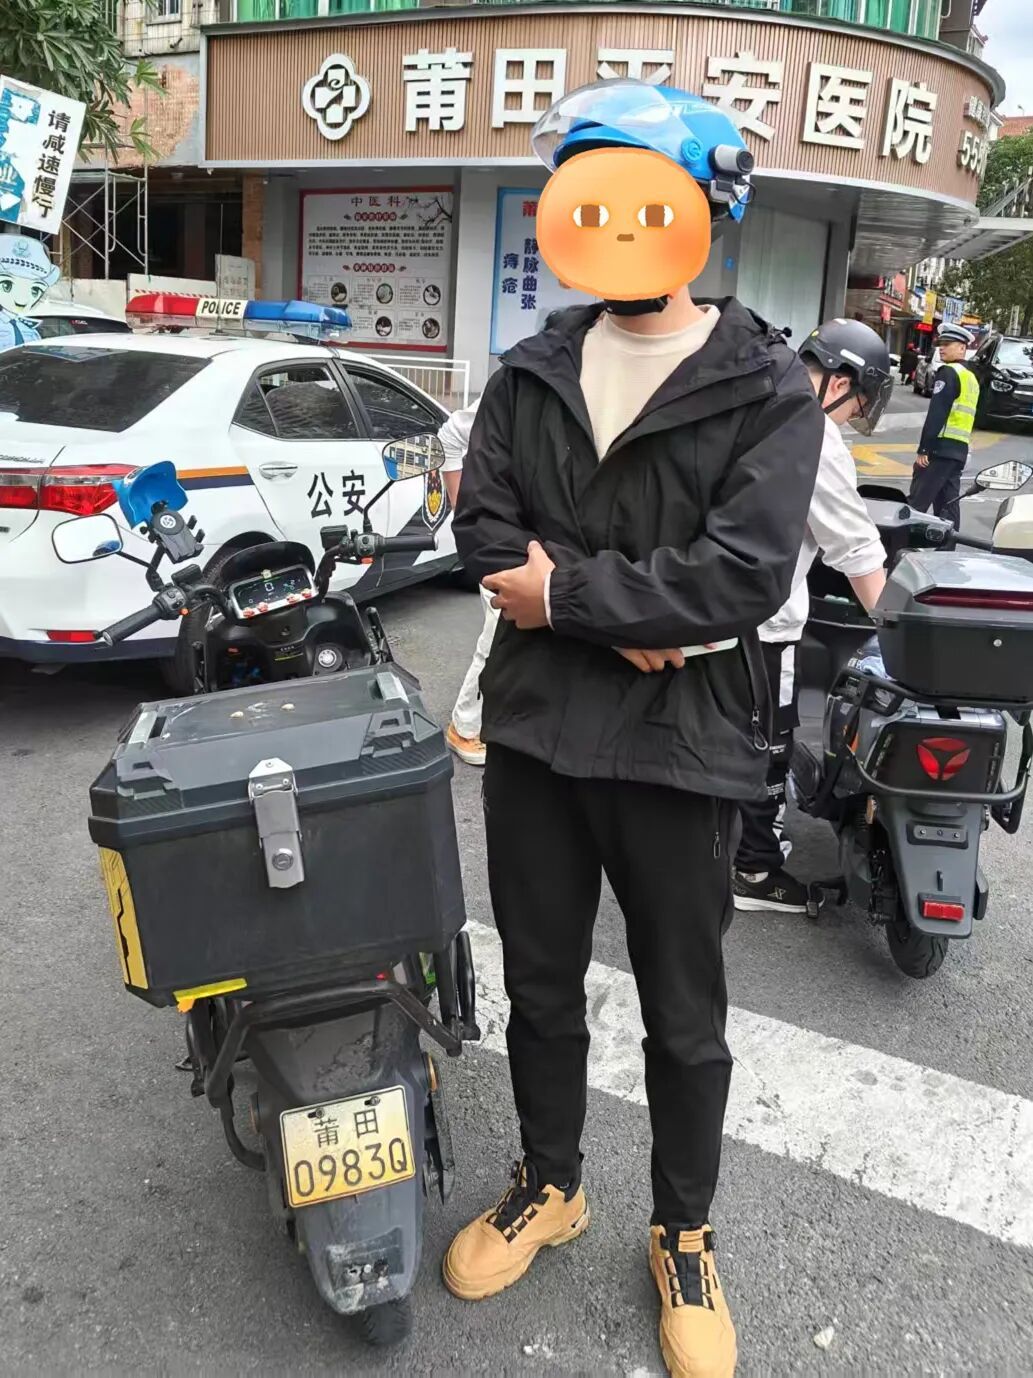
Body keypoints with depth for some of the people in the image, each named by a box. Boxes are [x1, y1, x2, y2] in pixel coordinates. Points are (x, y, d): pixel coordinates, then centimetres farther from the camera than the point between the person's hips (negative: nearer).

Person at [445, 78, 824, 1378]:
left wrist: (565, 593, -16)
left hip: (681, 738, -3)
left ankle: (683, 1236, 37)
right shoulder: (529, 376, 7)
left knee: (684, 1015, 13)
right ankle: (549, 1184, 44)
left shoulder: (766, 387, -6)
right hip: (533, 724, 4)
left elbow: (747, 572, -18)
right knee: (539, 982, 19)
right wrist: (631, 616, -17)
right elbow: (483, 530, -4)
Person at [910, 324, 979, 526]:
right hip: (960, 449, 9)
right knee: (948, 504, 10)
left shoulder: (948, 372, -7)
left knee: (917, 503, -10)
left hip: (942, 446, -9)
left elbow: (936, 414, -15)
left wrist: (924, 448, -17)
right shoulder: (971, 378, 21)